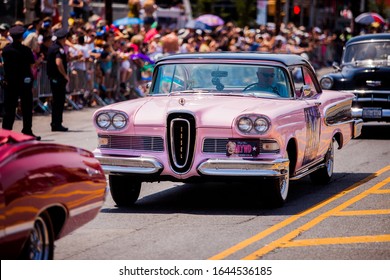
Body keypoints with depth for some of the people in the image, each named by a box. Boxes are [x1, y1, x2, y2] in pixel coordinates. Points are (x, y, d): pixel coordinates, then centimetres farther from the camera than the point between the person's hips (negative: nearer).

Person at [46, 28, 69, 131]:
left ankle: (55, 124, 20)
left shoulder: (52, 47, 14)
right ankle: (57, 124, -3)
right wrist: (65, 75, -19)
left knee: (56, 101, 15)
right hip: (59, 78, -10)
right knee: (59, 101, -4)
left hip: (53, 77, 10)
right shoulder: (59, 49, -16)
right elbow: (58, 63, -28)